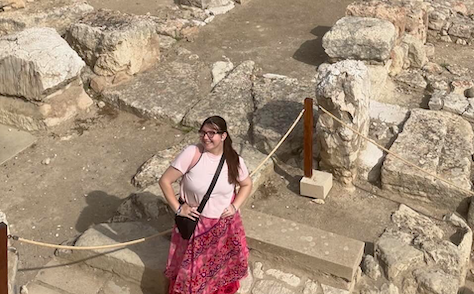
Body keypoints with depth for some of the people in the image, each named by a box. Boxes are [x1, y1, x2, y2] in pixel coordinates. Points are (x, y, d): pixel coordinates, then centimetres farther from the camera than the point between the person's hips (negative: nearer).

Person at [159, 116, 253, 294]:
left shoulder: (234, 161, -11)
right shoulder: (192, 154, -22)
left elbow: (247, 185, 8)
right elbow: (165, 181, -16)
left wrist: (235, 206, -4)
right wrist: (178, 208, -15)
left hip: (225, 225, 3)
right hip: (195, 224, -3)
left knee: (223, 266, 22)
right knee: (192, 267, 14)